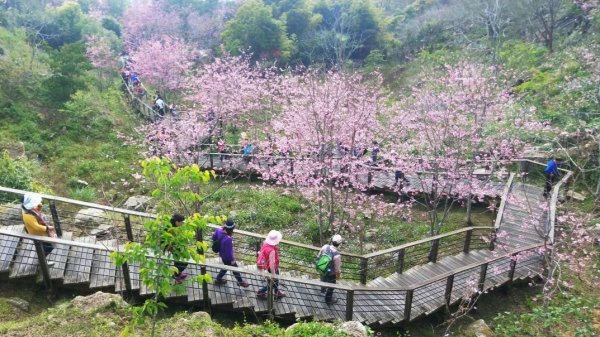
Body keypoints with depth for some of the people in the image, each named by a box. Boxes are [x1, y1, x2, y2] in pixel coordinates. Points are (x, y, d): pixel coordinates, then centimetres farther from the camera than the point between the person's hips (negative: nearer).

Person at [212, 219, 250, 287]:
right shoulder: (228, 239, -42)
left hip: (222, 253, 7)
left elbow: (214, 237, 1)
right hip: (227, 257, -7)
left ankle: (218, 279, 50)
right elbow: (229, 251, -28)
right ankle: (240, 282, 42)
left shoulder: (219, 230, -20)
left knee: (226, 266, 33)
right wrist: (232, 259, -11)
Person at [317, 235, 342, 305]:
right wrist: (339, 275, -5)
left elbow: (318, 256, -6)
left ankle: (323, 290, 67)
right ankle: (328, 300, 47)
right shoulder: (337, 255, -38)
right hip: (331, 274, -5)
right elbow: (337, 269, -27)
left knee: (323, 279, 37)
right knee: (330, 286, 23)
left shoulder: (325, 247, -23)